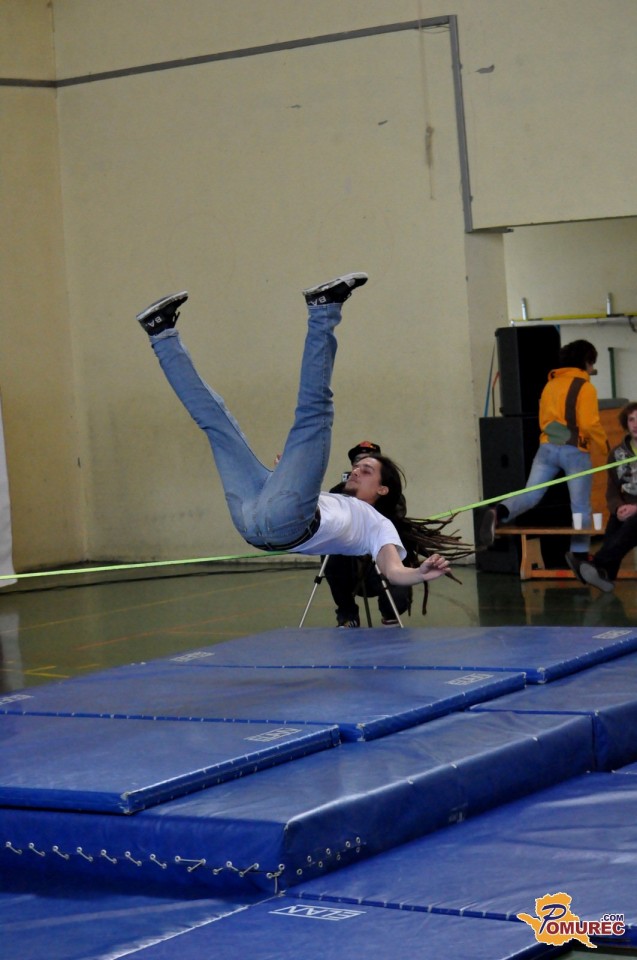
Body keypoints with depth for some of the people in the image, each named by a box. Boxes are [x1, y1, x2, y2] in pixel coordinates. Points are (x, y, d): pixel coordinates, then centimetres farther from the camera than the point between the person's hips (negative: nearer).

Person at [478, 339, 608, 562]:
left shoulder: (550, 384, 15)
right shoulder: (585, 387, -6)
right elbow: (591, 425, -11)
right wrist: (603, 452, 2)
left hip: (547, 448, 5)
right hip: (575, 451, -5)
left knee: (529, 495, -6)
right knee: (581, 508, 6)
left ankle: (497, 513, -34)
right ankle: (580, 557, 7)